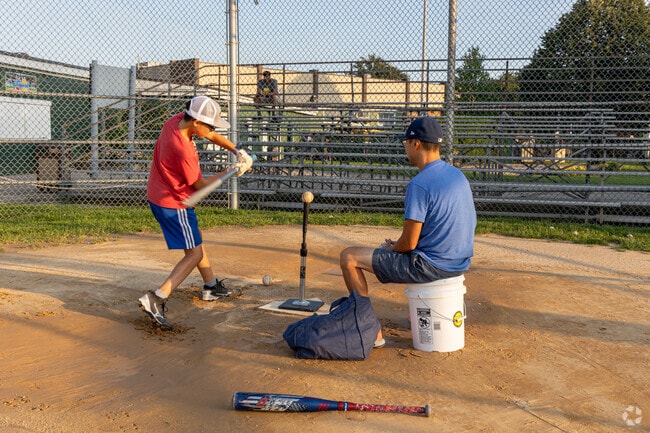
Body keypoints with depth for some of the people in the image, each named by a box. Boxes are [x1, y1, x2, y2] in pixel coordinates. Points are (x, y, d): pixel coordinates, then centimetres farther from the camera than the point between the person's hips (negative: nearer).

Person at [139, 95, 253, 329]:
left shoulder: (176, 120, -7)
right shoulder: (183, 150, -31)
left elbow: (212, 136, 7)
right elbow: (200, 184, -16)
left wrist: (237, 151, -4)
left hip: (158, 194, 10)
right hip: (173, 204, -10)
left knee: (195, 239, 25)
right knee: (194, 254, -2)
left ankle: (211, 286, 41)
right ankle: (156, 298, -11)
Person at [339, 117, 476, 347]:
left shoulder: (419, 184, -20)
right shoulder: (459, 175, 7)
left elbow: (409, 244, -22)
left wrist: (390, 248, 3)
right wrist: (397, 244, 16)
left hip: (432, 266, -9)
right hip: (460, 263, 9)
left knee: (349, 257, -2)